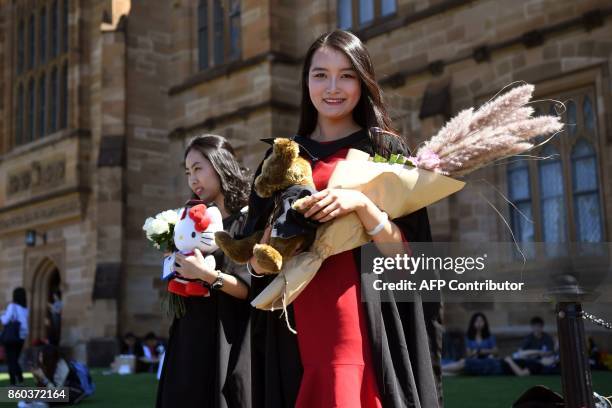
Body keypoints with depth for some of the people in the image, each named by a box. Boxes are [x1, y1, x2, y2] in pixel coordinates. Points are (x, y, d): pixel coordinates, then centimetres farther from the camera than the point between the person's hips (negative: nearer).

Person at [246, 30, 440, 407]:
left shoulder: (384, 148, 3)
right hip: (296, 331, 3)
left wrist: (361, 204, -19)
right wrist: (274, 235, -12)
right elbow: (257, 263, 9)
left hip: (364, 328, -3)